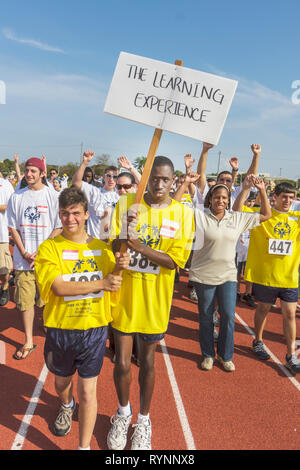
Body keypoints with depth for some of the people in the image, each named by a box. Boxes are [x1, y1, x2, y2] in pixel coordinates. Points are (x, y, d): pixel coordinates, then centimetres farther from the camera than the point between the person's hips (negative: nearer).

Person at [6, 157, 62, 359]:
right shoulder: (16, 197, 7)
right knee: (25, 300, 6)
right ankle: (29, 341, 19)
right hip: (23, 258, 2)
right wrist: (24, 253, -4)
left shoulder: (52, 195, -1)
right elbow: (14, 228, 8)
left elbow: (59, 228, -2)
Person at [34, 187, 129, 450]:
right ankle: (67, 406, 60)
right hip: (61, 329, 1)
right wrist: (101, 283, -25)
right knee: (62, 380, 25)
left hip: (94, 329, 0)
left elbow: (113, 285, 1)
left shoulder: (101, 248, 0)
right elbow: (58, 287, -20)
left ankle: (85, 445, 28)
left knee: (88, 391, 6)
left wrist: (118, 269, -20)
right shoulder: (49, 248, -8)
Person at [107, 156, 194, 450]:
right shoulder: (126, 204, -4)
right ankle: (123, 413, 40)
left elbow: (175, 260, -11)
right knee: (122, 362, 8)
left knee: (147, 361, 15)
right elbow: (112, 246, -6)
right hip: (124, 294, 1)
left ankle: (143, 419, 41)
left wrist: (140, 248, -24)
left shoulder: (183, 214, -6)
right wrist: (125, 234, -27)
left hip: (155, 298, 0)